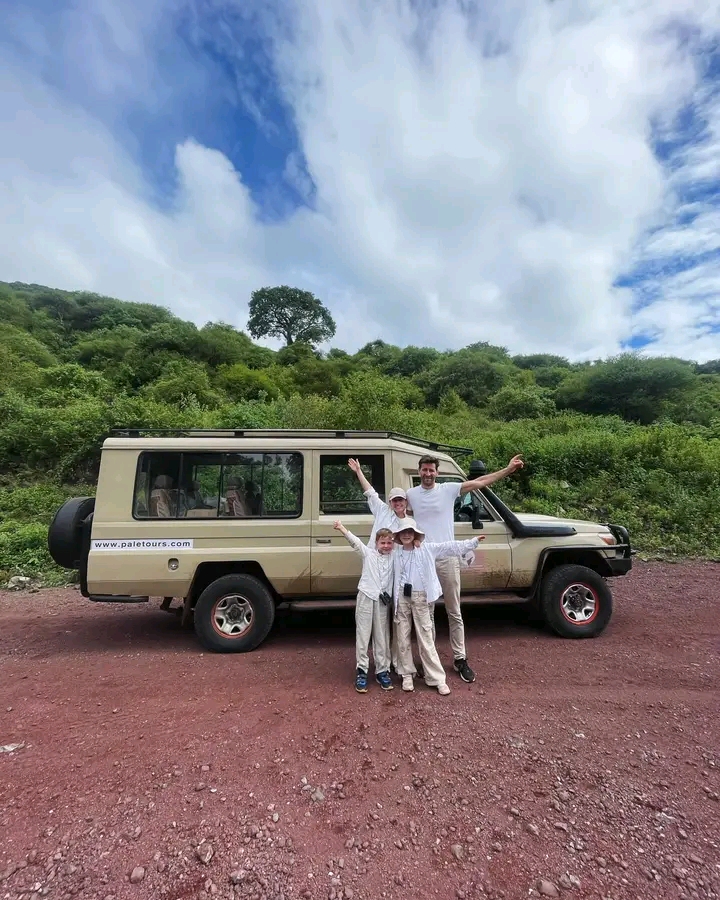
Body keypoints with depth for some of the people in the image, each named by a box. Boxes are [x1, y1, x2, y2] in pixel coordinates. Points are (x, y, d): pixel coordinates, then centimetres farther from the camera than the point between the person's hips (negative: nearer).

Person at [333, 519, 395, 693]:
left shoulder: (394, 557, 7)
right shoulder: (368, 553, 1)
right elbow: (355, 541, -12)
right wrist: (341, 528, -25)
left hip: (383, 600, 2)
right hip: (366, 597, -2)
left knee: (382, 637, 10)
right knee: (363, 635, 4)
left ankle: (382, 671, 22)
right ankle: (361, 671, 13)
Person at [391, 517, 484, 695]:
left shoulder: (427, 549, -4)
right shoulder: (397, 553, 3)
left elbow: (449, 547, -8)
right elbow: (395, 577, 8)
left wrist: (473, 542, -14)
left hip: (420, 597, -2)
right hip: (402, 597, 2)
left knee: (426, 639, 3)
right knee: (403, 638, 9)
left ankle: (437, 678, 13)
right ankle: (407, 674, 25)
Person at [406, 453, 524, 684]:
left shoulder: (449, 489, -4)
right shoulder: (410, 494, 2)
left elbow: (480, 482, -9)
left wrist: (508, 469, -15)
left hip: (447, 558, -1)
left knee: (454, 613, 10)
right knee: (427, 612, 13)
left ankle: (460, 659, 24)